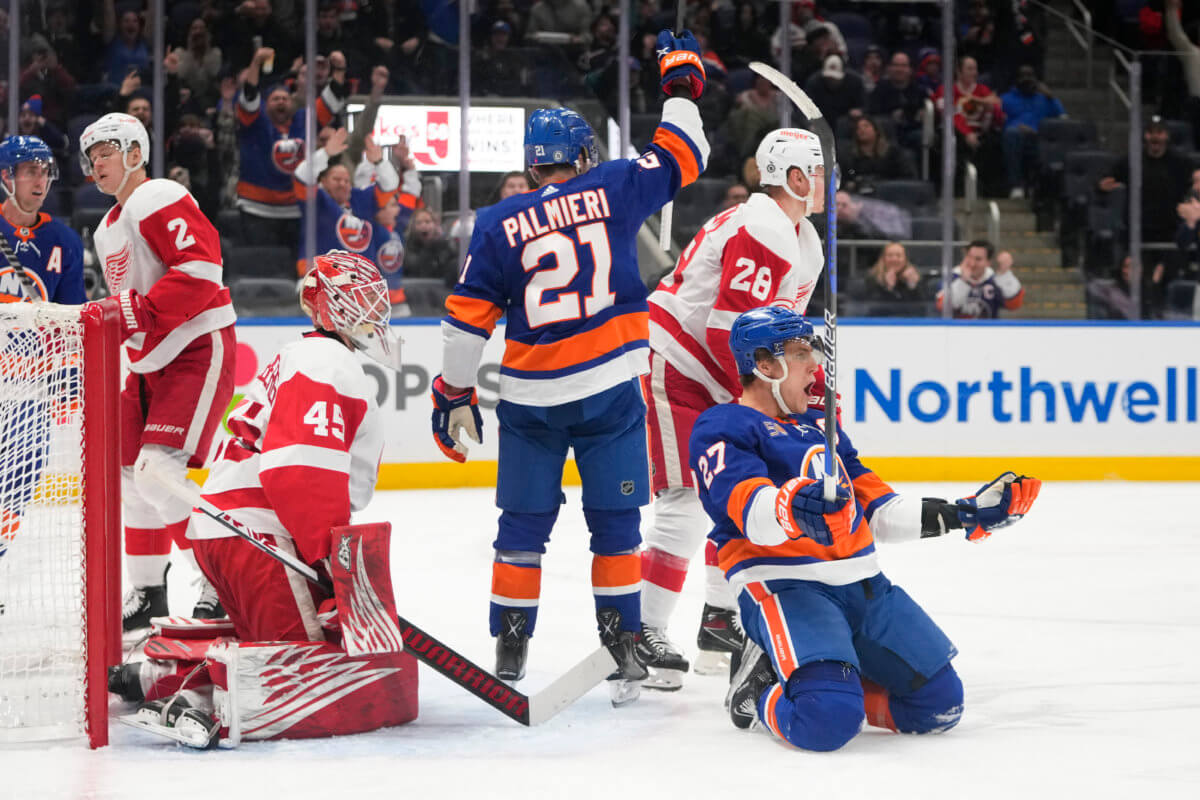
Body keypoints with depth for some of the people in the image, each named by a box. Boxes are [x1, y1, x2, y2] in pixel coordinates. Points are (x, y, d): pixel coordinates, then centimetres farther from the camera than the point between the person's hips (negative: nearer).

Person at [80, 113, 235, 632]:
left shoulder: (159, 200, -12)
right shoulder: (107, 230, 20)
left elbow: (200, 269, -25)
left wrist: (140, 313, -27)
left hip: (198, 350, -10)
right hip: (150, 363, 10)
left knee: (160, 469, -21)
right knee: (131, 473, 11)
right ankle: (148, 589, 22)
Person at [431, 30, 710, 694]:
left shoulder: (499, 225, 2)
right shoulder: (611, 190, -1)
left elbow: (467, 318, 0)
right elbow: (679, 157, 11)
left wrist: (455, 395, 8)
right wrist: (681, 84, 26)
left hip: (531, 397, 1)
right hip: (610, 389, -1)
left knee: (523, 523, 10)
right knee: (614, 521, 7)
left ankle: (510, 648, 12)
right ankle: (621, 649, 7)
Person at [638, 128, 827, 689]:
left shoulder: (804, 241, 15)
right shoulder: (760, 232, -21)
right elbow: (730, 333, -26)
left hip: (714, 380, 11)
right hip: (671, 369, -11)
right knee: (687, 502, -15)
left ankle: (721, 622, 21)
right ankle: (643, 636, -13)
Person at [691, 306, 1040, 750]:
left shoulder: (819, 426, 26)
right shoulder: (722, 428, -2)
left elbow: (876, 509, 28)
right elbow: (753, 511, -21)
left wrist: (966, 516, 23)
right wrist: (794, 509, -43)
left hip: (862, 583, 8)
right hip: (783, 586, -8)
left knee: (940, 703, -2)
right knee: (829, 720, -30)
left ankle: (832, 685, 14)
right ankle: (759, 694, 2)